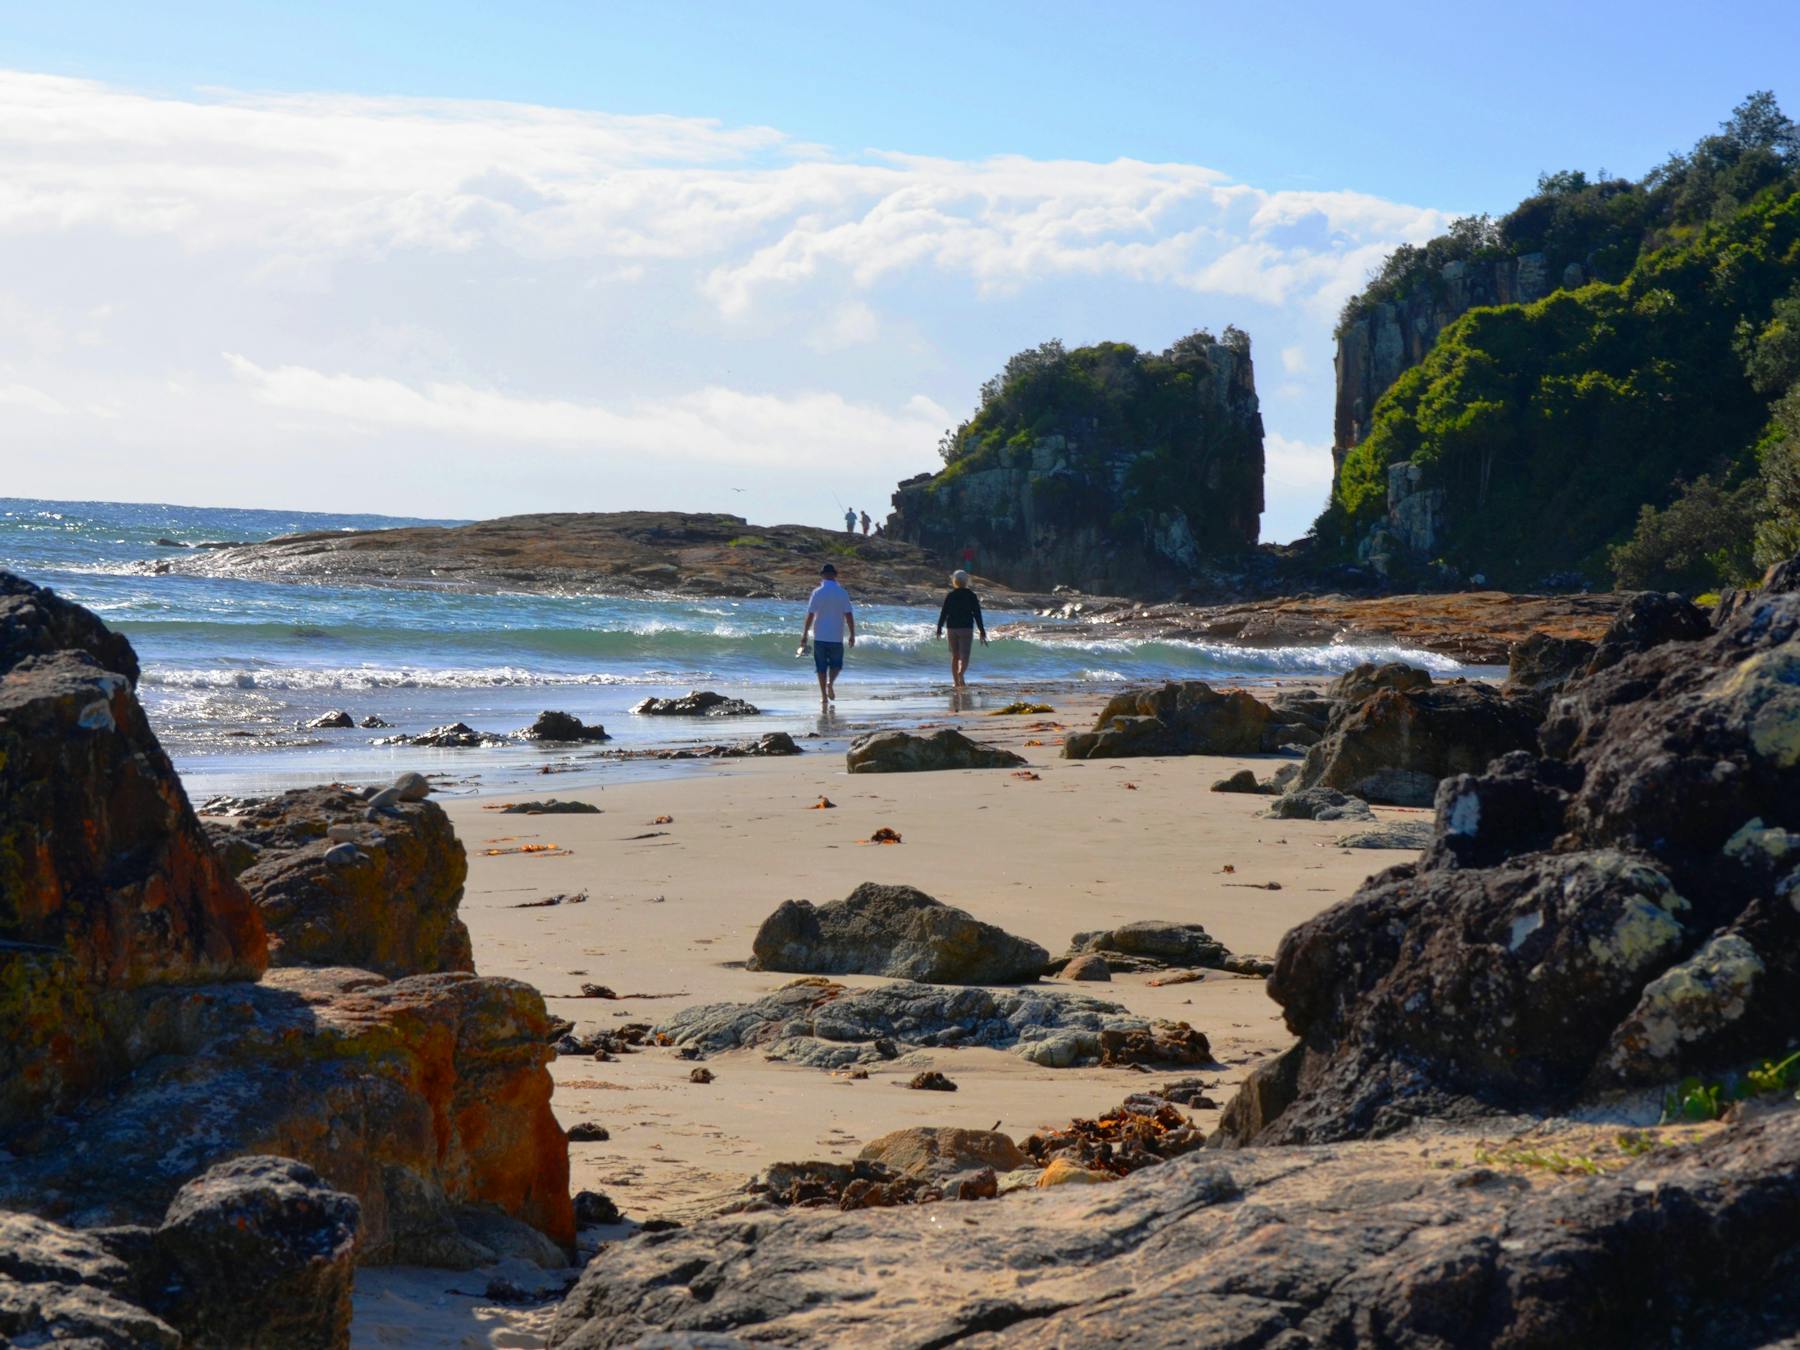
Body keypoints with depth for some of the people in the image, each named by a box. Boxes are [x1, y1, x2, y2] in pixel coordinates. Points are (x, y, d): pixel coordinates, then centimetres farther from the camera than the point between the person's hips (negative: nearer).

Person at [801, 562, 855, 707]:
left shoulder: (817, 593, -6)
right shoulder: (842, 593, -4)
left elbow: (810, 615, -7)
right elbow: (849, 616, -4)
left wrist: (805, 635, 0)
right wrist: (852, 635, 5)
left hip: (820, 636, 0)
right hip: (837, 636, 0)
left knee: (821, 667, 8)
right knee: (836, 664, 16)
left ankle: (824, 697, 4)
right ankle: (831, 683, -12)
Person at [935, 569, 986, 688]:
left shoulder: (950, 596, 2)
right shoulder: (972, 596, -1)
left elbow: (943, 613, 3)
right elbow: (977, 615, -4)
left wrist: (939, 629, 14)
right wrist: (982, 632, 0)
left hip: (952, 628, 2)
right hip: (966, 628, -2)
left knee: (955, 656, 14)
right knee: (965, 656, -7)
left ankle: (956, 681, 15)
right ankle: (961, 674, -35)